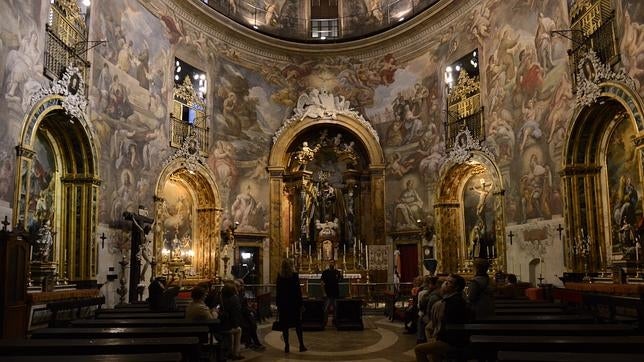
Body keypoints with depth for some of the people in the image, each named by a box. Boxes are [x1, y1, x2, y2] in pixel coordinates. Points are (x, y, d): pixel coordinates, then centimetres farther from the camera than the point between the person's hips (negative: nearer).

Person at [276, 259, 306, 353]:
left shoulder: (279, 276, -2)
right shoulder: (294, 276, -9)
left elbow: (277, 291, 1)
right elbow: (298, 290, -8)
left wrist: (278, 304, 9)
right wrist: (300, 303, -1)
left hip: (282, 303, 2)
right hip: (294, 303, -2)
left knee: (285, 325, 6)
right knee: (298, 325, 8)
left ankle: (286, 346, 5)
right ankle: (301, 345, 9)